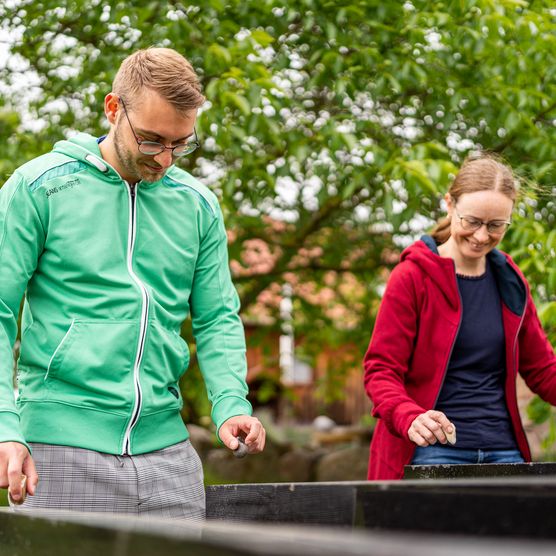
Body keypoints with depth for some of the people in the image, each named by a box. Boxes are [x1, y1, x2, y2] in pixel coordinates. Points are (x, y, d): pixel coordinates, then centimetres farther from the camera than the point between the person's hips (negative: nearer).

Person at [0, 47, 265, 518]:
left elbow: (217, 319, 13)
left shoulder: (198, 205, 10)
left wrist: (231, 403, -5)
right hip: (62, 445, -4)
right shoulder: (38, 187, -3)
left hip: (166, 444, 4)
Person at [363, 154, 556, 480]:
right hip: (432, 453, -5)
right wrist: (410, 418, -26)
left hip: (504, 453, 5)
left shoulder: (511, 283, 12)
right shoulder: (411, 277, -4)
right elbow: (380, 370, -7)